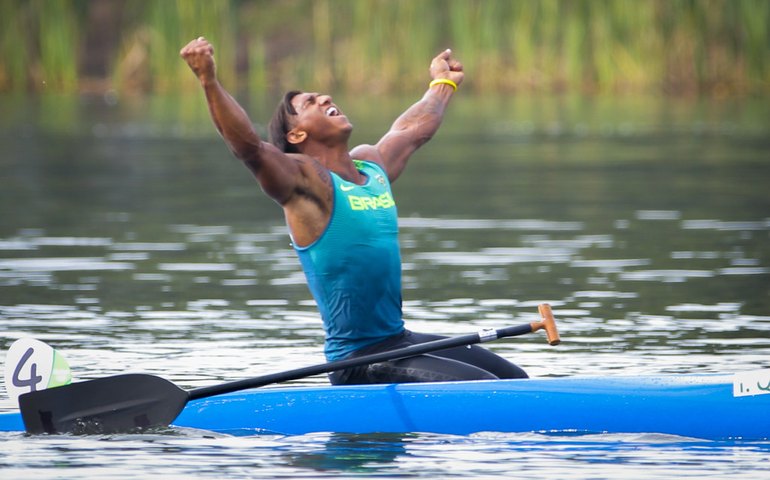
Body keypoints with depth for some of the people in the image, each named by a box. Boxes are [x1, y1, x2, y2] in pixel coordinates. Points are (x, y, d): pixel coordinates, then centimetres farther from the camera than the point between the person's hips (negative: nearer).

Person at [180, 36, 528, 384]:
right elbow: (248, 146, -28)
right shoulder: (304, 180, -11)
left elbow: (414, 129, 34)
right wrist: (208, 80, -40)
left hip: (399, 341, 9)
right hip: (359, 363, -9)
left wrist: (442, 83, 51)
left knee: (514, 380, 11)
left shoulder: (373, 164, 13)